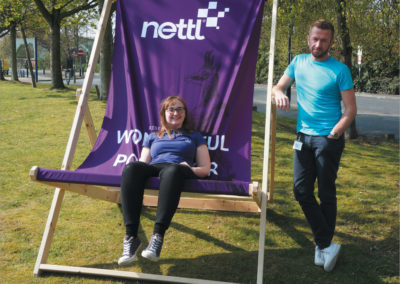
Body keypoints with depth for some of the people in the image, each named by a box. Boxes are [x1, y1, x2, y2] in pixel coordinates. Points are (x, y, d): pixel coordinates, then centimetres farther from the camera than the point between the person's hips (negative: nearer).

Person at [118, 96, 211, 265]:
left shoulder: (194, 137, 30)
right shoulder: (152, 137, 35)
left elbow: (205, 168, 20)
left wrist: (190, 169, -3)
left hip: (177, 170, -2)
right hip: (153, 169, 2)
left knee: (172, 170, -43)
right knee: (131, 167, -37)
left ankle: (158, 236, -51)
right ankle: (131, 237, -46)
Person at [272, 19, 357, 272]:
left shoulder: (340, 70, -7)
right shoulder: (299, 62, 8)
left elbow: (351, 110, -8)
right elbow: (278, 86, 12)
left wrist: (333, 135, -15)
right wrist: (280, 94, -12)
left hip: (329, 140, -5)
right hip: (304, 137, 5)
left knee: (326, 193, 3)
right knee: (302, 191, 1)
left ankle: (323, 245, 16)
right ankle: (327, 245, 8)